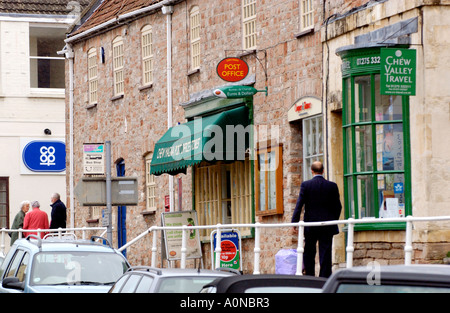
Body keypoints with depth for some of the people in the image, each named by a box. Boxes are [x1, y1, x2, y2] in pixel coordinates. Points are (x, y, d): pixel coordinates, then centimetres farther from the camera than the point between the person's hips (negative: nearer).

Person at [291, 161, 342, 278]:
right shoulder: (332, 186, -1)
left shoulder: (305, 185, -5)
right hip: (327, 226, 1)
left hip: (310, 225, 0)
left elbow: (299, 204, -8)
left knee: (309, 254, 11)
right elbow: (338, 207, 4)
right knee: (325, 254, 2)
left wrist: (295, 222, -4)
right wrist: (334, 221, 16)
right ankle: (324, 278, -2)